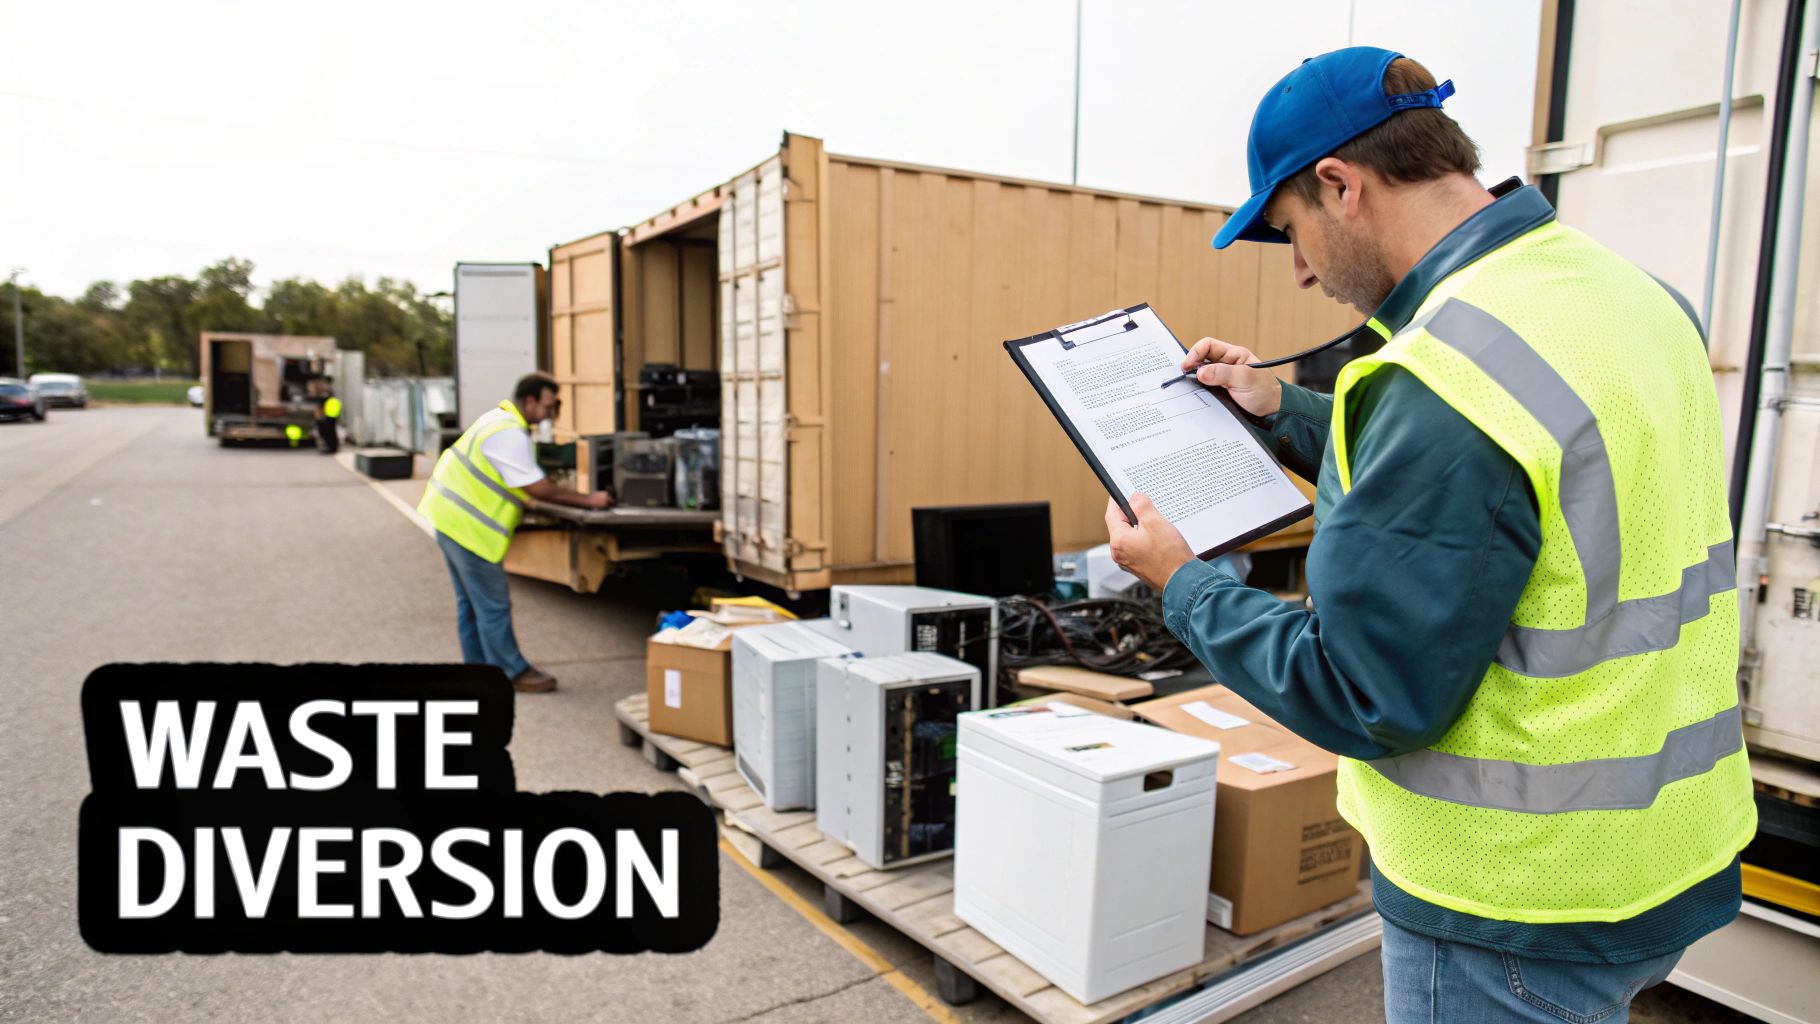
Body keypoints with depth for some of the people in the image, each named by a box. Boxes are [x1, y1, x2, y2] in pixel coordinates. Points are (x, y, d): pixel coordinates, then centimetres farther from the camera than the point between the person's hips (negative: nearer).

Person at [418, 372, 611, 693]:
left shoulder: (501, 418, 9)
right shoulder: (509, 435, -22)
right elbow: (539, 489, -21)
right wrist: (588, 501, -14)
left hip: (450, 517, 11)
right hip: (468, 526, -11)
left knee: (471, 600, 18)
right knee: (493, 604, -1)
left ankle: (478, 666, 28)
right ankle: (514, 673, 8)